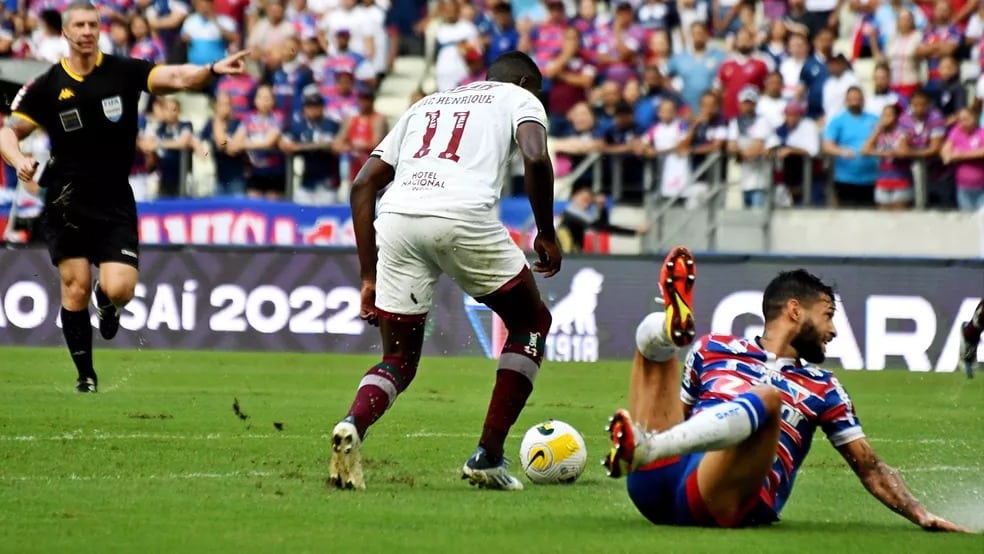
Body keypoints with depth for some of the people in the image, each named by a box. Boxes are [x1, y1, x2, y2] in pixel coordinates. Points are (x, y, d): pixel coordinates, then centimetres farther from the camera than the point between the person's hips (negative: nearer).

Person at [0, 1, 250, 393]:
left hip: (115, 205, 0)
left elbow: (175, 77, -16)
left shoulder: (124, 72, -3)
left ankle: (107, 303, 26)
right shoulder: (47, 86, -1)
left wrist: (213, 70, -35)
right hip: (67, 205, 0)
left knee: (119, 290, -13)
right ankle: (85, 375, 14)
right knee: (76, 288, -2)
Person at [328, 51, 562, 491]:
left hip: (396, 218, 4)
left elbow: (363, 185, 26)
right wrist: (546, 235, 11)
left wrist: (369, 277, 25)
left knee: (399, 360, 15)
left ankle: (353, 425, -19)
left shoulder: (426, 105, 35)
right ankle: (488, 458, 12)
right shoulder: (519, 97, 23)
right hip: (463, 215, -4)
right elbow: (536, 158, -1)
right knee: (531, 323, 20)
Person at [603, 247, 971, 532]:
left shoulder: (823, 388, 23)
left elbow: (869, 467, 20)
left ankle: (643, 449, -50)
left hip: (724, 506, -2)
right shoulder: (713, 349, 24)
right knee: (652, 334, 6)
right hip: (657, 486, 2)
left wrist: (923, 517, 7)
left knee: (768, 398, -29)